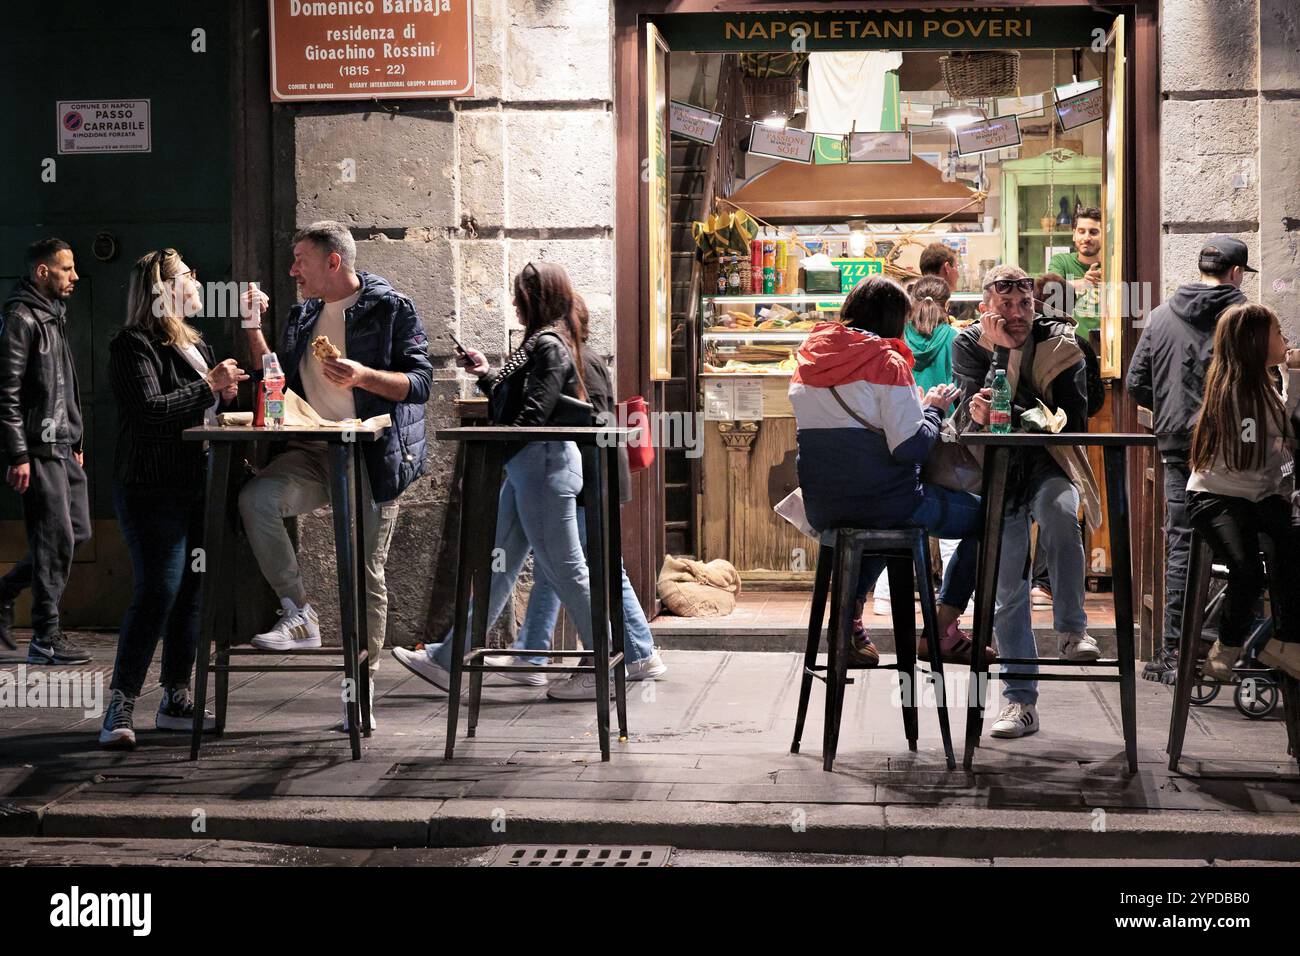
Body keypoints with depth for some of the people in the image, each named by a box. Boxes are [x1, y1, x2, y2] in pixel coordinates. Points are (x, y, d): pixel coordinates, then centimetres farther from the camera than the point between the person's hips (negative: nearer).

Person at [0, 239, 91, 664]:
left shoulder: (54, 315, 18)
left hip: (61, 446, 9)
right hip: (38, 448, -9)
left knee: (78, 531, 11)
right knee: (57, 538, -6)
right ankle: (45, 637, 2)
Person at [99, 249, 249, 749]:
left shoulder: (196, 343, 19)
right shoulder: (133, 345, -9)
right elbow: (149, 411, -22)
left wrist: (227, 392, 11)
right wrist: (208, 386, -16)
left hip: (198, 485, 8)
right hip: (154, 487, -8)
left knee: (192, 591, 8)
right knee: (158, 591, -14)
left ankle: (175, 701, 17)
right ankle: (119, 710, -9)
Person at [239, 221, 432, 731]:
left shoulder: (391, 309, 0)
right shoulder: (303, 316, 18)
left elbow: (420, 382, -7)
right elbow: (275, 380, 24)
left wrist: (363, 376, -22)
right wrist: (254, 327, 12)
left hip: (371, 457, -5)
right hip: (312, 452, 5)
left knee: (366, 574, -2)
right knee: (256, 498, -26)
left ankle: (361, 690, 10)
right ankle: (299, 615, -18)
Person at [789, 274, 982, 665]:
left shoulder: (808, 358, 8)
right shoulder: (886, 361, -13)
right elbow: (910, 448, -18)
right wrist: (933, 409, 0)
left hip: (821, 508, 7)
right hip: (885, 501, -7)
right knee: (983, 515, 13)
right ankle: (943, 630, 11)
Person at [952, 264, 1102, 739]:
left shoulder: (1060, 343, -4)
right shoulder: (968, 343, -2)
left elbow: (1073, 421, -12)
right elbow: (976, 409, -15)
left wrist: (1004, 415, -22)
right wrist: (999, 351, -22)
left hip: (1048, 467, -1)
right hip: (995, 474, 1)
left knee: (1059, 512, -37)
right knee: (1007, 591, -1)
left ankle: (1071, 629, -21)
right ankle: (1020, 700, 8)